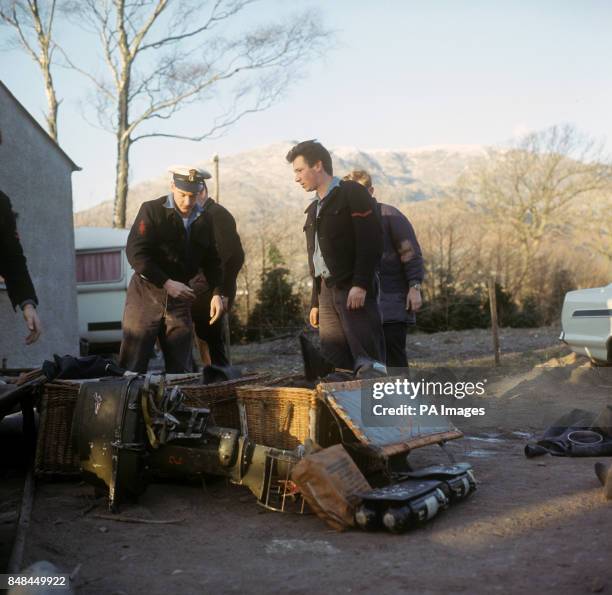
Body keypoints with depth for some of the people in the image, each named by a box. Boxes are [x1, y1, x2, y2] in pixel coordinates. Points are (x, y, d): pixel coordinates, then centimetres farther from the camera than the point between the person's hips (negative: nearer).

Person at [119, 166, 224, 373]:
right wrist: (167, 283, -21)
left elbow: (212, 260, 15)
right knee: (132, 366, -6)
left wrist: (217, 292, -1)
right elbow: (135, 253, -15)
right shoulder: (152, 211, -8)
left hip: (179, 296, 5)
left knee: (181, 367, 7)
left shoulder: (204, 220, 7)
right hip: (146, 292, -4)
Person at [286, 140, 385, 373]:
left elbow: (371, 242, -12)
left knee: (368, 360, -11)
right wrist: (315, 302, 19)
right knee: (334, 366, 1)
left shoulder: (352, 193, -2)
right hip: (327, 293, 7)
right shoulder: (314, 209, 22)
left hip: (354, 291, -7)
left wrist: (360, 285, -20)